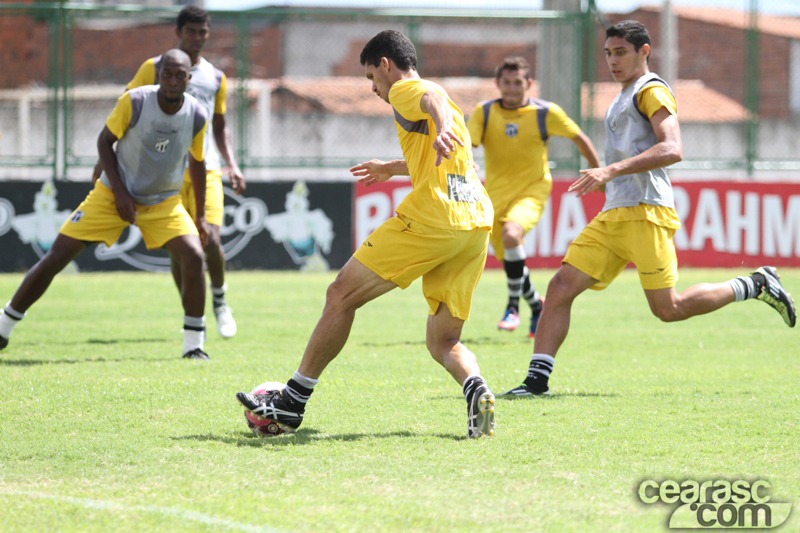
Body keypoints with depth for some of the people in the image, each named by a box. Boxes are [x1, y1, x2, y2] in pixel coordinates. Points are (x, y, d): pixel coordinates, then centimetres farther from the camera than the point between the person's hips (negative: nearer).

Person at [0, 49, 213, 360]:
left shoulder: (197, 116, -10)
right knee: (56, 256, -7)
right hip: (113, 194, -2)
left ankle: (193, 345, -9)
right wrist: (119, 191, -15)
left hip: (164, 202, 2)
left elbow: (197, 163, 6)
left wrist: (200, 217, 8)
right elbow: (105, 141, -7)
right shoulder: (134, 102, -19)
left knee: (193, 256, -22)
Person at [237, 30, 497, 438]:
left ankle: (292, 403, 6)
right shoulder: (437, 100, 32)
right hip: (477, 224, 8)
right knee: (442, 342, 10)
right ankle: (477, 391, -22)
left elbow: (433, 97, -21)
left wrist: (443, 130, -44)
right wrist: (391, 168, 67)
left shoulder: (405, 91, 5)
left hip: (430, 217, -8)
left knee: (342, 294, 2)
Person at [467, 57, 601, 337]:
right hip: (496, 193, 4)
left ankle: (513, 306, -18)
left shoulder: (546, 113, -7)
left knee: (511, 235, -32)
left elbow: (579, 138, 6)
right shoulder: (484, 112, -4)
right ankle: (537, 306, 37)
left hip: (532, 191, -4)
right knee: (509, 259, 8)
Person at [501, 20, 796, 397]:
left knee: (668, 309, -9)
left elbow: (672, 150, -22)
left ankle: (755, 286, 9)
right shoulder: (624, 98, 24)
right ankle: (537, 380, -5)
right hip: (612, 216, 9)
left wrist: (611, 170, -28)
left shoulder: (651, 91, -6)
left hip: (645, 214, -9)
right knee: (561, 287, -4)